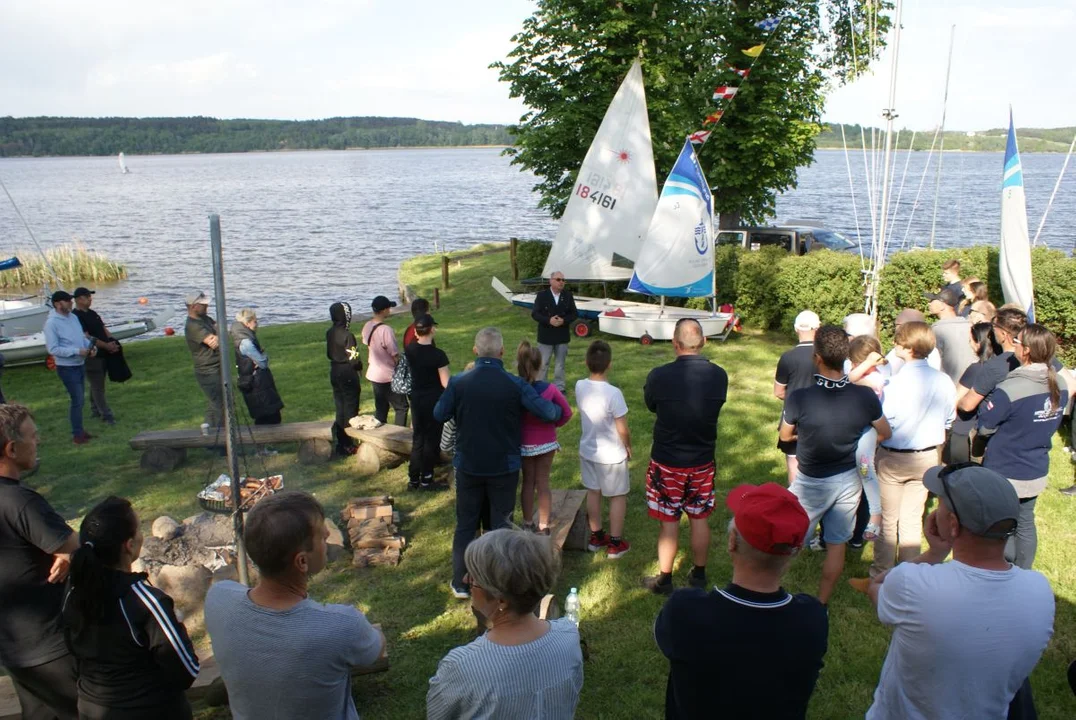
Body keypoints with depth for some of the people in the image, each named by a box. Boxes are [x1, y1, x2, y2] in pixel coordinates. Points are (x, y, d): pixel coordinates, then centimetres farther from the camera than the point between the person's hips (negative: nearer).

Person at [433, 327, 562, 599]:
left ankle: (460, 583, 21)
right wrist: (559, 410, 9)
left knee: (465, 524, 15)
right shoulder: (515, 385, -16)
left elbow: (439, 415, 0)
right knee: (501, 524, 13)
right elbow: (549, 413, -14)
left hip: (468, 466, 1)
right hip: (504, 467, -1)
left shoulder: (459, 383, -13)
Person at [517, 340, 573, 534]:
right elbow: (567, 412, -8)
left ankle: (528, 524, 27)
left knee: (528, 482, 16)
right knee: (543, 482, 10)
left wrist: (520, 426, 5)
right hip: (546, 443, 0)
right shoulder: (550, 389, -14)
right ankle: (544, 526, 17)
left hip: (523, 443, 0)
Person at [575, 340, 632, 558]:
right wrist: (628, 447, -2)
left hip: (587, 450, 6)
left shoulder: (580, 386, -11)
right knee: (618, 497, 12)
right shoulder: (613, 393, -28)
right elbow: (623, 429, -18)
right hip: (612, 455, -5)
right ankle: (615, 544, 22)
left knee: (593, 493, 21)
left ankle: (596, 537, 35)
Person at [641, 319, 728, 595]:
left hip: (667, 462, -3)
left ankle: (664, 579, 24)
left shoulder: (659, 376, -21)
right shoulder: (719, 375, -12)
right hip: (703, 462, 3)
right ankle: (699, 575, 33)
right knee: (699, 518, 18)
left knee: (669, 522, 10)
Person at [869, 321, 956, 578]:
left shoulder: (897, 382, -25)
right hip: (927, 458, 5)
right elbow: (949, 420, 5)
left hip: (893, 458, -5)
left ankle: (883, 572, 22)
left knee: (887, 519, 11)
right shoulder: (944, 382, -8)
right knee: (913, 518, 18)